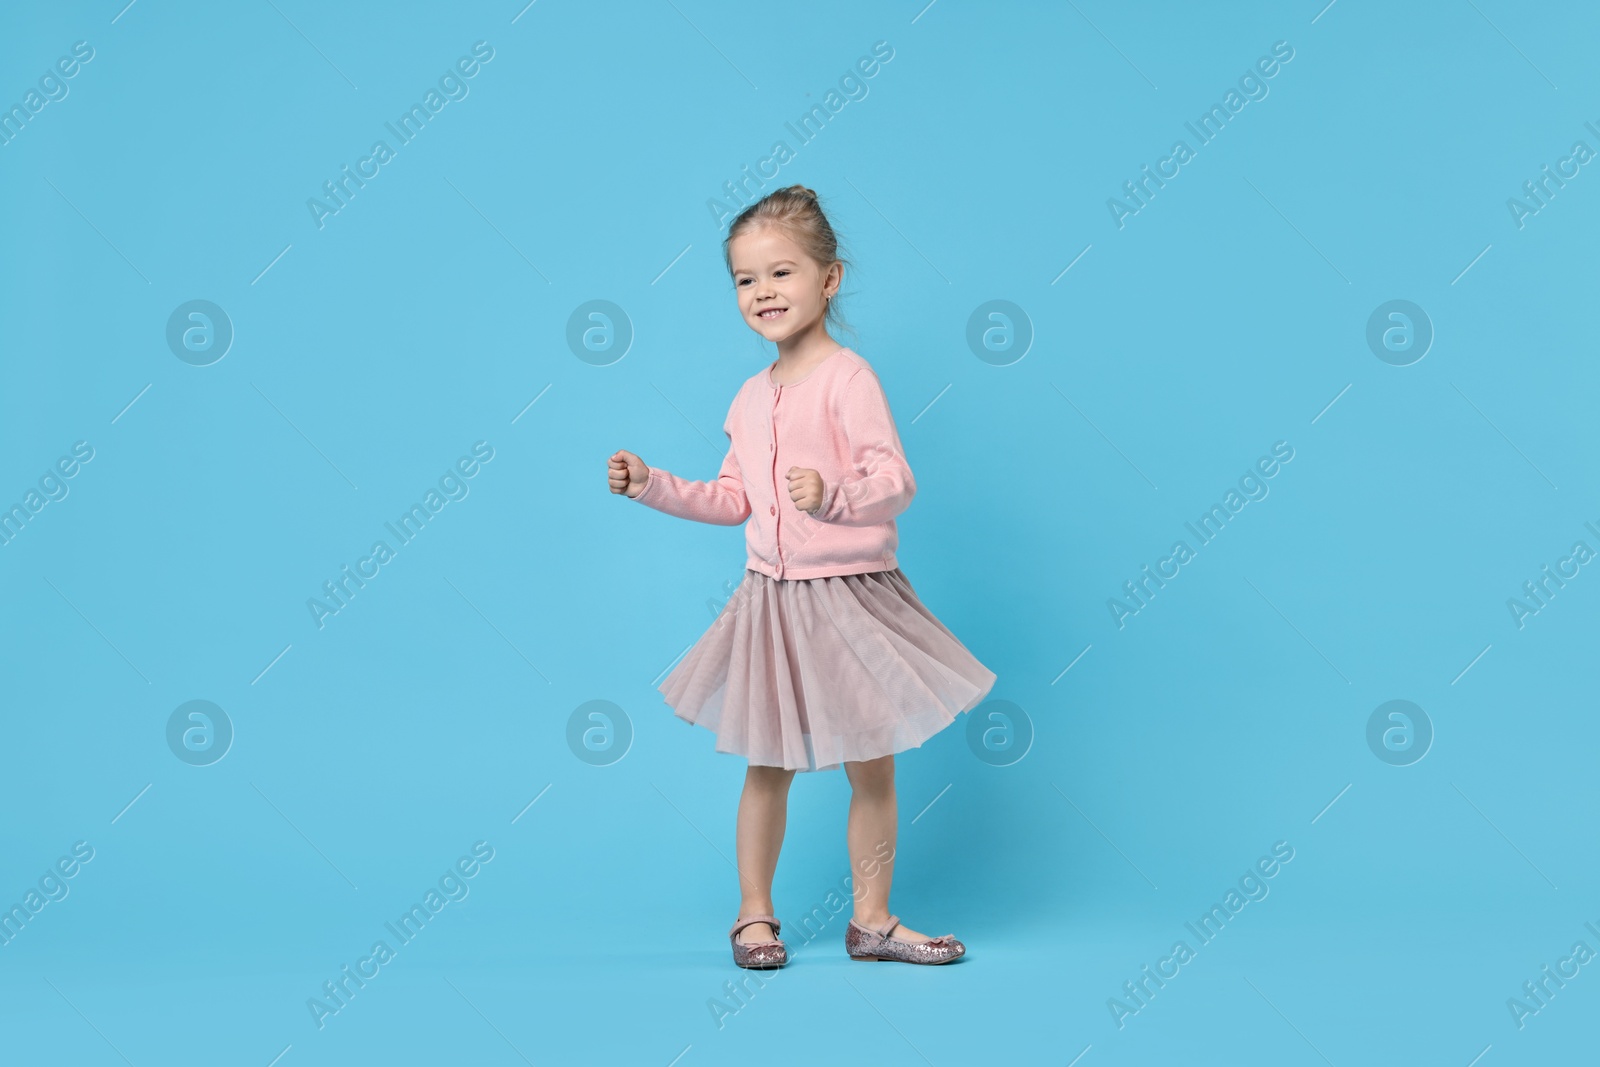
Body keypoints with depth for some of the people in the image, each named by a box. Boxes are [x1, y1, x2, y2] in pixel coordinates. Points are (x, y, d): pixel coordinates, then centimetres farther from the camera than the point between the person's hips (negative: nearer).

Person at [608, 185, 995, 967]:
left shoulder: (847, 378, -12)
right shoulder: (752, 397, 9)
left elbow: (896, 480, -19)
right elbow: (732, 499, 16)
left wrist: (834, 494, -36)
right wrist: (650, 485, 10)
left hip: (850, 598, -5)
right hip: (770, 601, 5)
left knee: (870, 766, 7)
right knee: (767, 766, 11)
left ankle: (871, 919, 20)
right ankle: (754, 913, 25)